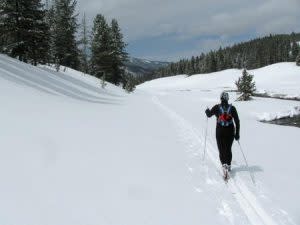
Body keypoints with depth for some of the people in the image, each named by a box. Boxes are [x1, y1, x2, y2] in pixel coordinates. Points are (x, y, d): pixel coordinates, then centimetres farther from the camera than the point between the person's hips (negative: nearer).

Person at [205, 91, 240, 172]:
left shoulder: (217, 107, -7)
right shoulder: (232, 108, -3)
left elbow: (209, 114, 4)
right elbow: (237, 121, -3)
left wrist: (207, 111, 28)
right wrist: (237, 133, 3)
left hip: (220, 131, -1)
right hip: (230, 131, 1)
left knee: (221, 149, 8)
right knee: (228, 149, 16)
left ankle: (224, 163, -10)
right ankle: (228, 164, 10)